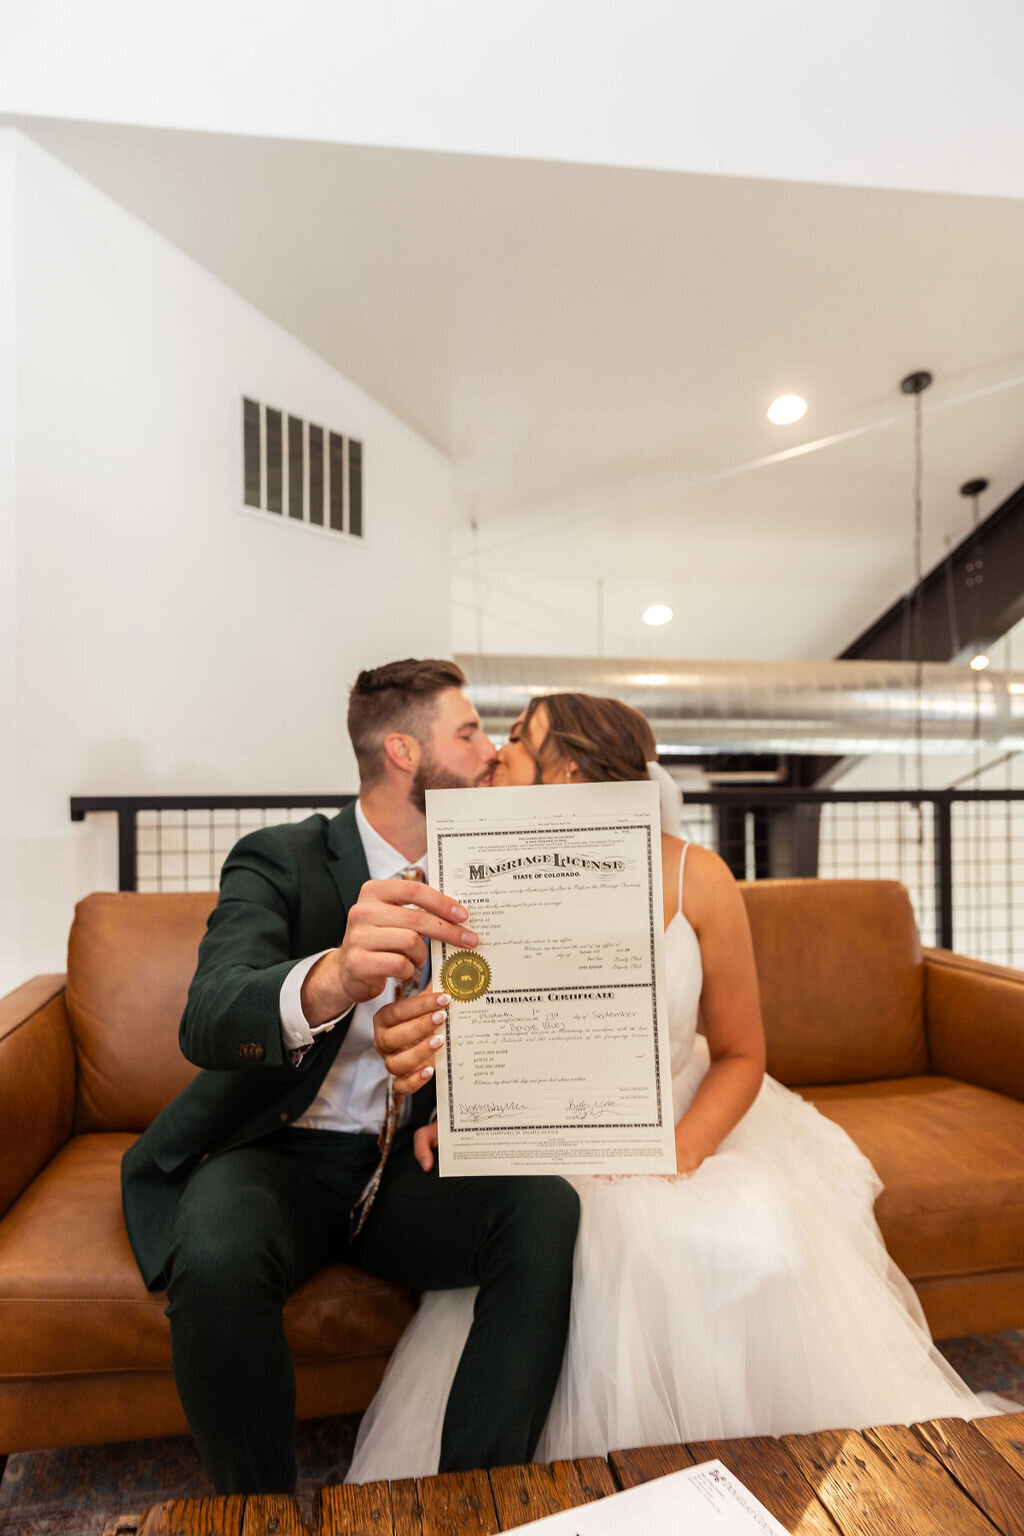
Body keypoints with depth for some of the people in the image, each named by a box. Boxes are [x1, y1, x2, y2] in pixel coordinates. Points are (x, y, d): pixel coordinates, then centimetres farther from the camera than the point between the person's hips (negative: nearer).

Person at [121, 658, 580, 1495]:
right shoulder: (278, 858, -10)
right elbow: (208, 1023, -27)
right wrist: (331, 980, -50)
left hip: (404, 1163, 4)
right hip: (276, 1151, -3)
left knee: (547, 1208, -23)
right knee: (218, 1257, -33)